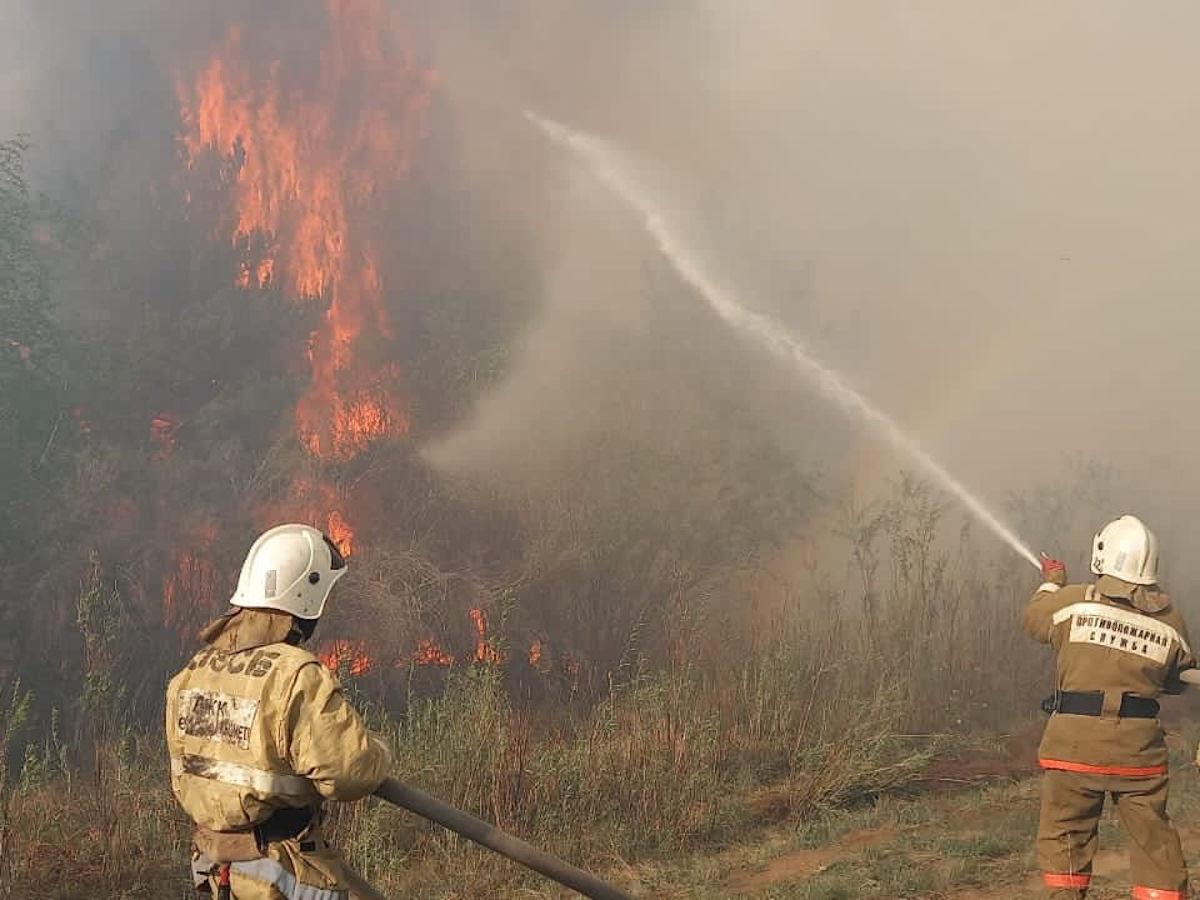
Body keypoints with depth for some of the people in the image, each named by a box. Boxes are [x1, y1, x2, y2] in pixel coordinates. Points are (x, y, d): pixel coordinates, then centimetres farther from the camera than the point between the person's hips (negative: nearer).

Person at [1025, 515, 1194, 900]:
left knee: (1065, 835, 10)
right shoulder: (1170, 620, 1)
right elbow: (1179, 679, 13)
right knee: (1154, 840, 9)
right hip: (1139, 747, 2)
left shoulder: (1073, 601, -7)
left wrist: (1051, 583, 32)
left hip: (1075, 742, -2)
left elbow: (1033, 619, 14)